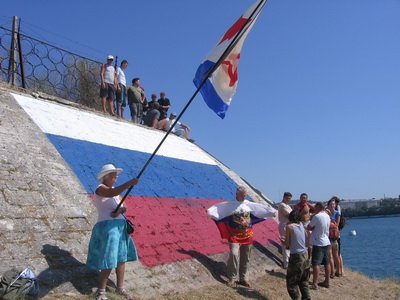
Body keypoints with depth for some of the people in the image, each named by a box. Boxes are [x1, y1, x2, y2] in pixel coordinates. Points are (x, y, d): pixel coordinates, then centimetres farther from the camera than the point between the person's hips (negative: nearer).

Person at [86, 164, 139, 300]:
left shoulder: (115, 190, 16)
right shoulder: (100, 188, -8)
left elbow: (123, 207, 9)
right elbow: (112, 193, -31)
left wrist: (120, 210, -14)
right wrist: (129, 183, -39)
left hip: (120, 226, 8)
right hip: (107, 226, -8)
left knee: (121, 258, 12)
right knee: (109, 260, -8)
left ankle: (120, 287, 23)